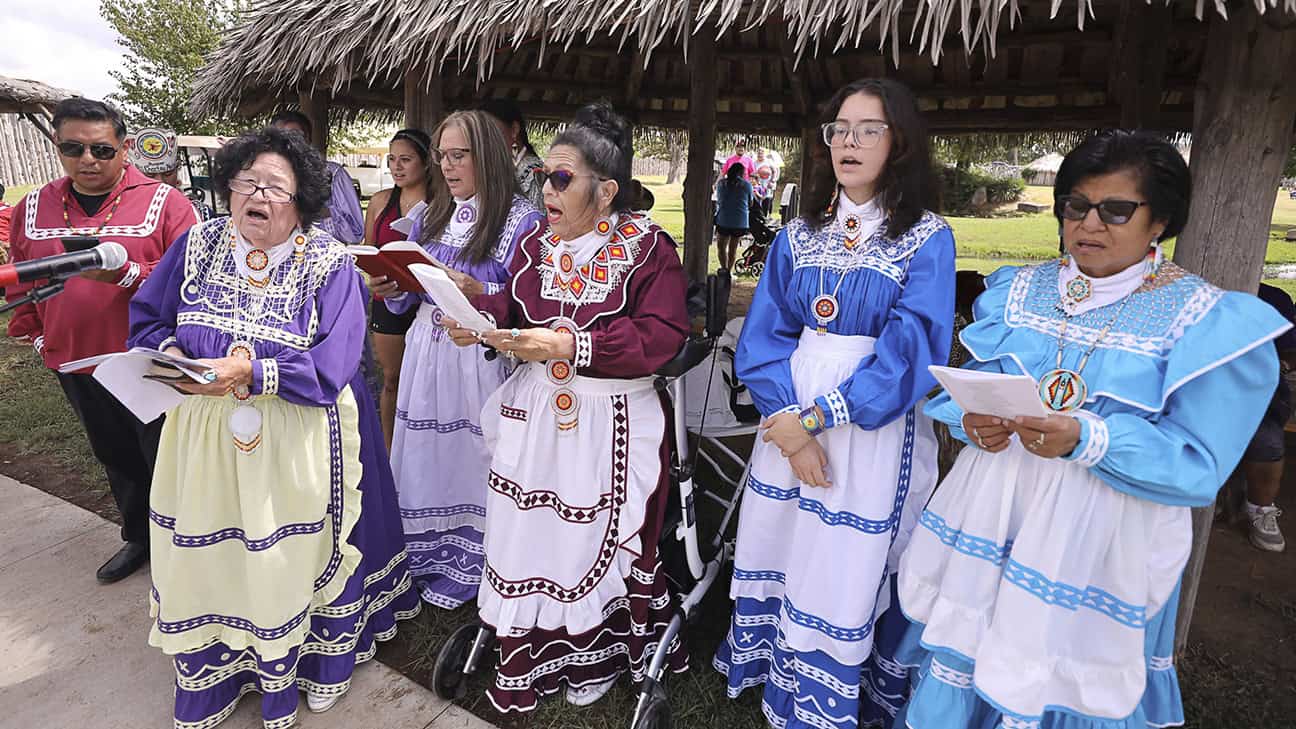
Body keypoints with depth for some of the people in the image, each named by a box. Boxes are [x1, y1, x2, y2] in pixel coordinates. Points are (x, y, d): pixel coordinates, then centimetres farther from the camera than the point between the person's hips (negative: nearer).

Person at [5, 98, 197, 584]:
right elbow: (20, 284, 16)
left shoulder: (165, 202, -9)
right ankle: (139, 537, 39)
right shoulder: (32, 209, 7)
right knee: (116, 457, 20)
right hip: (77, 367, 5)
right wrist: (37, 337, 6)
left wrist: (126, 273, -28)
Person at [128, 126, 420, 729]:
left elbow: (331, 367, -19)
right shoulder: (199, 245, 2)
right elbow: (147, 319, 8)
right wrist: (171, 354, -13)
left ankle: (320, 660, 37)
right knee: (214, 551, 15)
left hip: (296, 445, -3)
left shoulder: (328, 265, -11)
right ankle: (214, 676, 40)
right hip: (206, 437, 4)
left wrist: (249, 372, -29)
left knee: (294, 553, 10)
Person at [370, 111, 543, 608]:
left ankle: (469, 571, 20)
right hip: (429, 352, 6)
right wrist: (390, 289, -2)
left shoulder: (522, 219, -7)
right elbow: (411, 297, 18)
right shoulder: (433, 216, 15)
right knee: (426, 454, 12)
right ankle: (426, 560, 31)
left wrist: (480, 292, -26)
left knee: (473, 458, 0)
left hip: (483, 357, -6)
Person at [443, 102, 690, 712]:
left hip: (610, 425, -4)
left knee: (599, 541, 8)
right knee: (528, 535, 11)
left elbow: (661, 337, -20)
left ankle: (595, 656, 37)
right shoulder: (537, 245, 8)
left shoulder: (648, 249, -10)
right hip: (534, 416, 5)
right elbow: (510, 311, 11)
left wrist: (570, 346, -25)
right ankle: (529, 660, 34)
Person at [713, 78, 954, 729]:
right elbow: (763, 335, 1)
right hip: (788, 417, 4)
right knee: (776, 549, 14)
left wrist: (818, 419, -16)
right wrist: (789, 423, -12)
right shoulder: (798, 236, 6)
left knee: (840, 574, 5)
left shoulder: (927, 240, -5)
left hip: (872, 426, -3)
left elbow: (909, 355, -13)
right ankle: (760, 669, 39)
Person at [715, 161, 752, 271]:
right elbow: (750, 203, 8)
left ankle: (724, 269, 4)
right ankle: (729, 271, 17)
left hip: (723, 220, 0)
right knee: (733, 248, 12)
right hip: (740, 221, 0)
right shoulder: (747, 185, -2)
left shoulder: (721, 183, 2)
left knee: (722, 246, 13)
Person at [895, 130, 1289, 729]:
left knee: (1061, 679, 12)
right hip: (989, 517, 3)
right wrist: (974, 420, -17)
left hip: (1097, 539, -3)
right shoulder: (1020, 289, 5)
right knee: (962, 657, 14)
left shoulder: (1208, 321, -7)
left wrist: (1087, 440, -28)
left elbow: (1199, 466, -12)